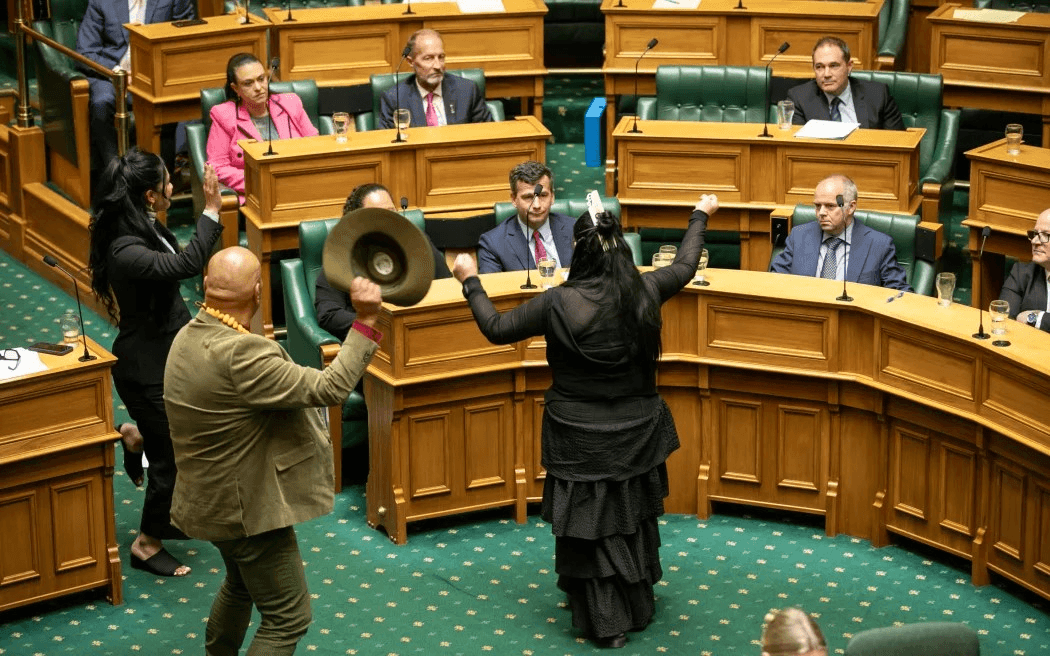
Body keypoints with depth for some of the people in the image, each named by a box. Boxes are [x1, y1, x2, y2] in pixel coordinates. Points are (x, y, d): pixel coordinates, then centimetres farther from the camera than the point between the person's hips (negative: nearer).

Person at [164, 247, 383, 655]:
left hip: (213, 496, 10)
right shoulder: (240, 354, -33)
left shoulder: (189, 336, -1)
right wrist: (366, 322, -29)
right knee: (287, 619, 0)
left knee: (241, 585, 34)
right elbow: (328, 389, -32)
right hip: (247, 508, -10)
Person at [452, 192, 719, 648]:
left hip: (581, 440, -4)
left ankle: (607, 623, 17)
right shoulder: (645, 292, -11)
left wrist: (470, 281, 4)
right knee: (635, 519, 21)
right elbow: (685, 266, 10)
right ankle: (638, 606, 37)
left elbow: (496, 329, -11)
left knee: (590, 527, 10)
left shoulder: (558, 304, -21)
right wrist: (700, 216, 27)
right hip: (636, 436, 4)